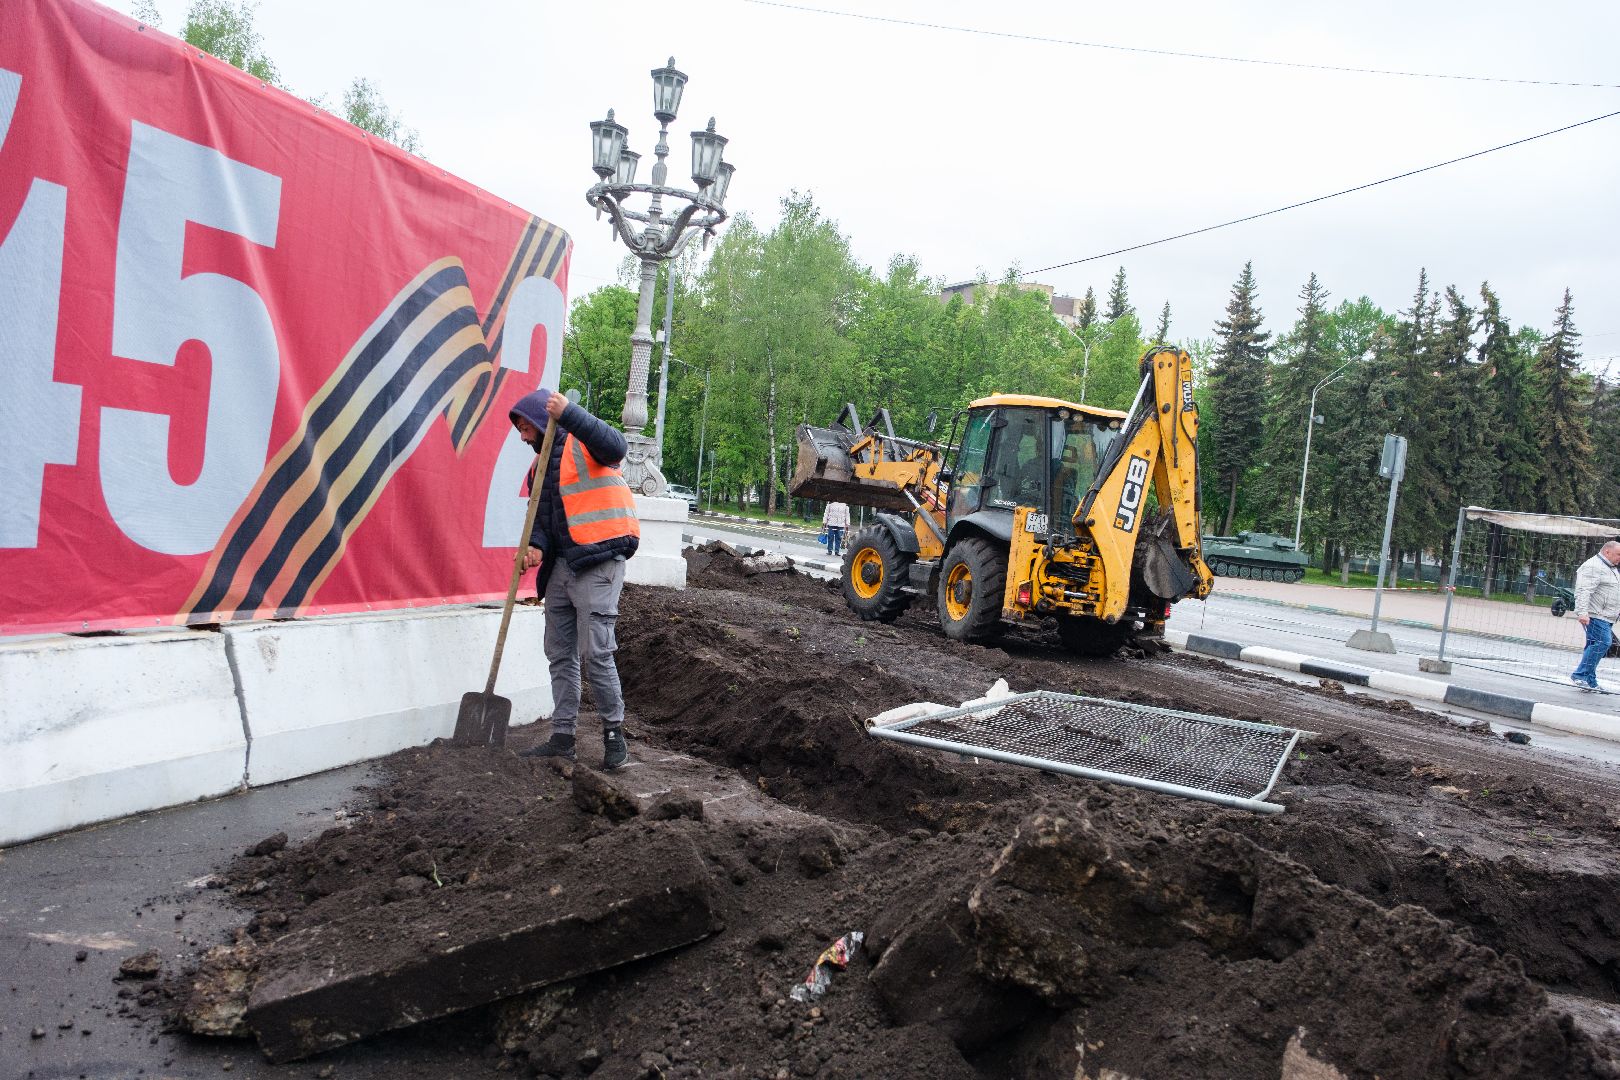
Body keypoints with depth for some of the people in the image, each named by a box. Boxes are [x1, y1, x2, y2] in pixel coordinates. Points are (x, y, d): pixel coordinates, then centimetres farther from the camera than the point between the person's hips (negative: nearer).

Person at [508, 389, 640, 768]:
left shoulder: (583, 444, -4)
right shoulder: (540, 465, 19)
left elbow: (615, 447, -27)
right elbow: (539, 515, 18)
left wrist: (568, 413, -32)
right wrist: (536, 546, -3)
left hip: (598, 562, -9)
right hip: (561, 566, 9)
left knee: (595, 652, -11)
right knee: (560, 654, 10)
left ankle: (614, 730, 4)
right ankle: (562, 736, 17)